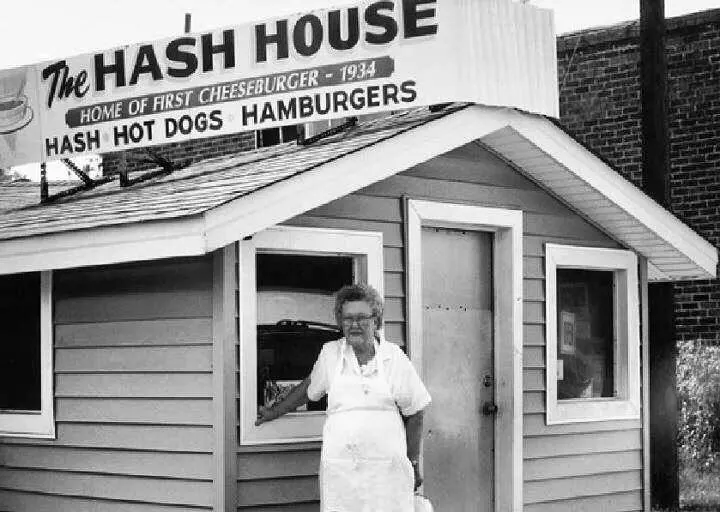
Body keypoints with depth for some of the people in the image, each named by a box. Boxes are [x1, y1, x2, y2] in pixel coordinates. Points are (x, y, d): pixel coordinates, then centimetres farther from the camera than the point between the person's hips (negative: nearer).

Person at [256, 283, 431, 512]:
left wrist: (413, 463, 9)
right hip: (339, 469, 1)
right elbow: (309, 388, 26)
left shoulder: (394, 358, 3)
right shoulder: (330, 354, 6)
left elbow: (414, 413, 9)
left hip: (386, 469, -1)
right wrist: (275, 412, 34)